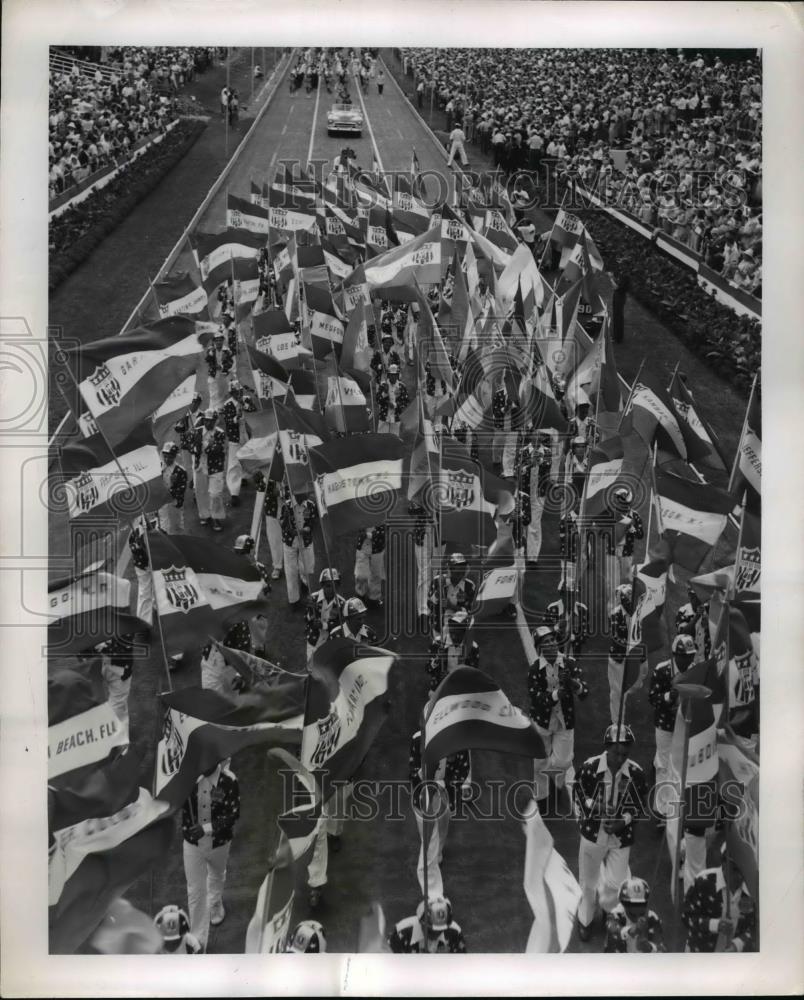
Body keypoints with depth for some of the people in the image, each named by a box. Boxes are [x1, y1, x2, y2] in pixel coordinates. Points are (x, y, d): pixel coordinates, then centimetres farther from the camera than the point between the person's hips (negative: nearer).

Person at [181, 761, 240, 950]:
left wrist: (206, 828, -29)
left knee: (217, 876, 30)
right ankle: (198, 941, 18)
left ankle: (215, 906, 63)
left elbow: (233, 814, -18)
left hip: (219, 842, 0)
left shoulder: (228, 780, -23)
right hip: (192, 842, 0)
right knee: (195, 891, 5)